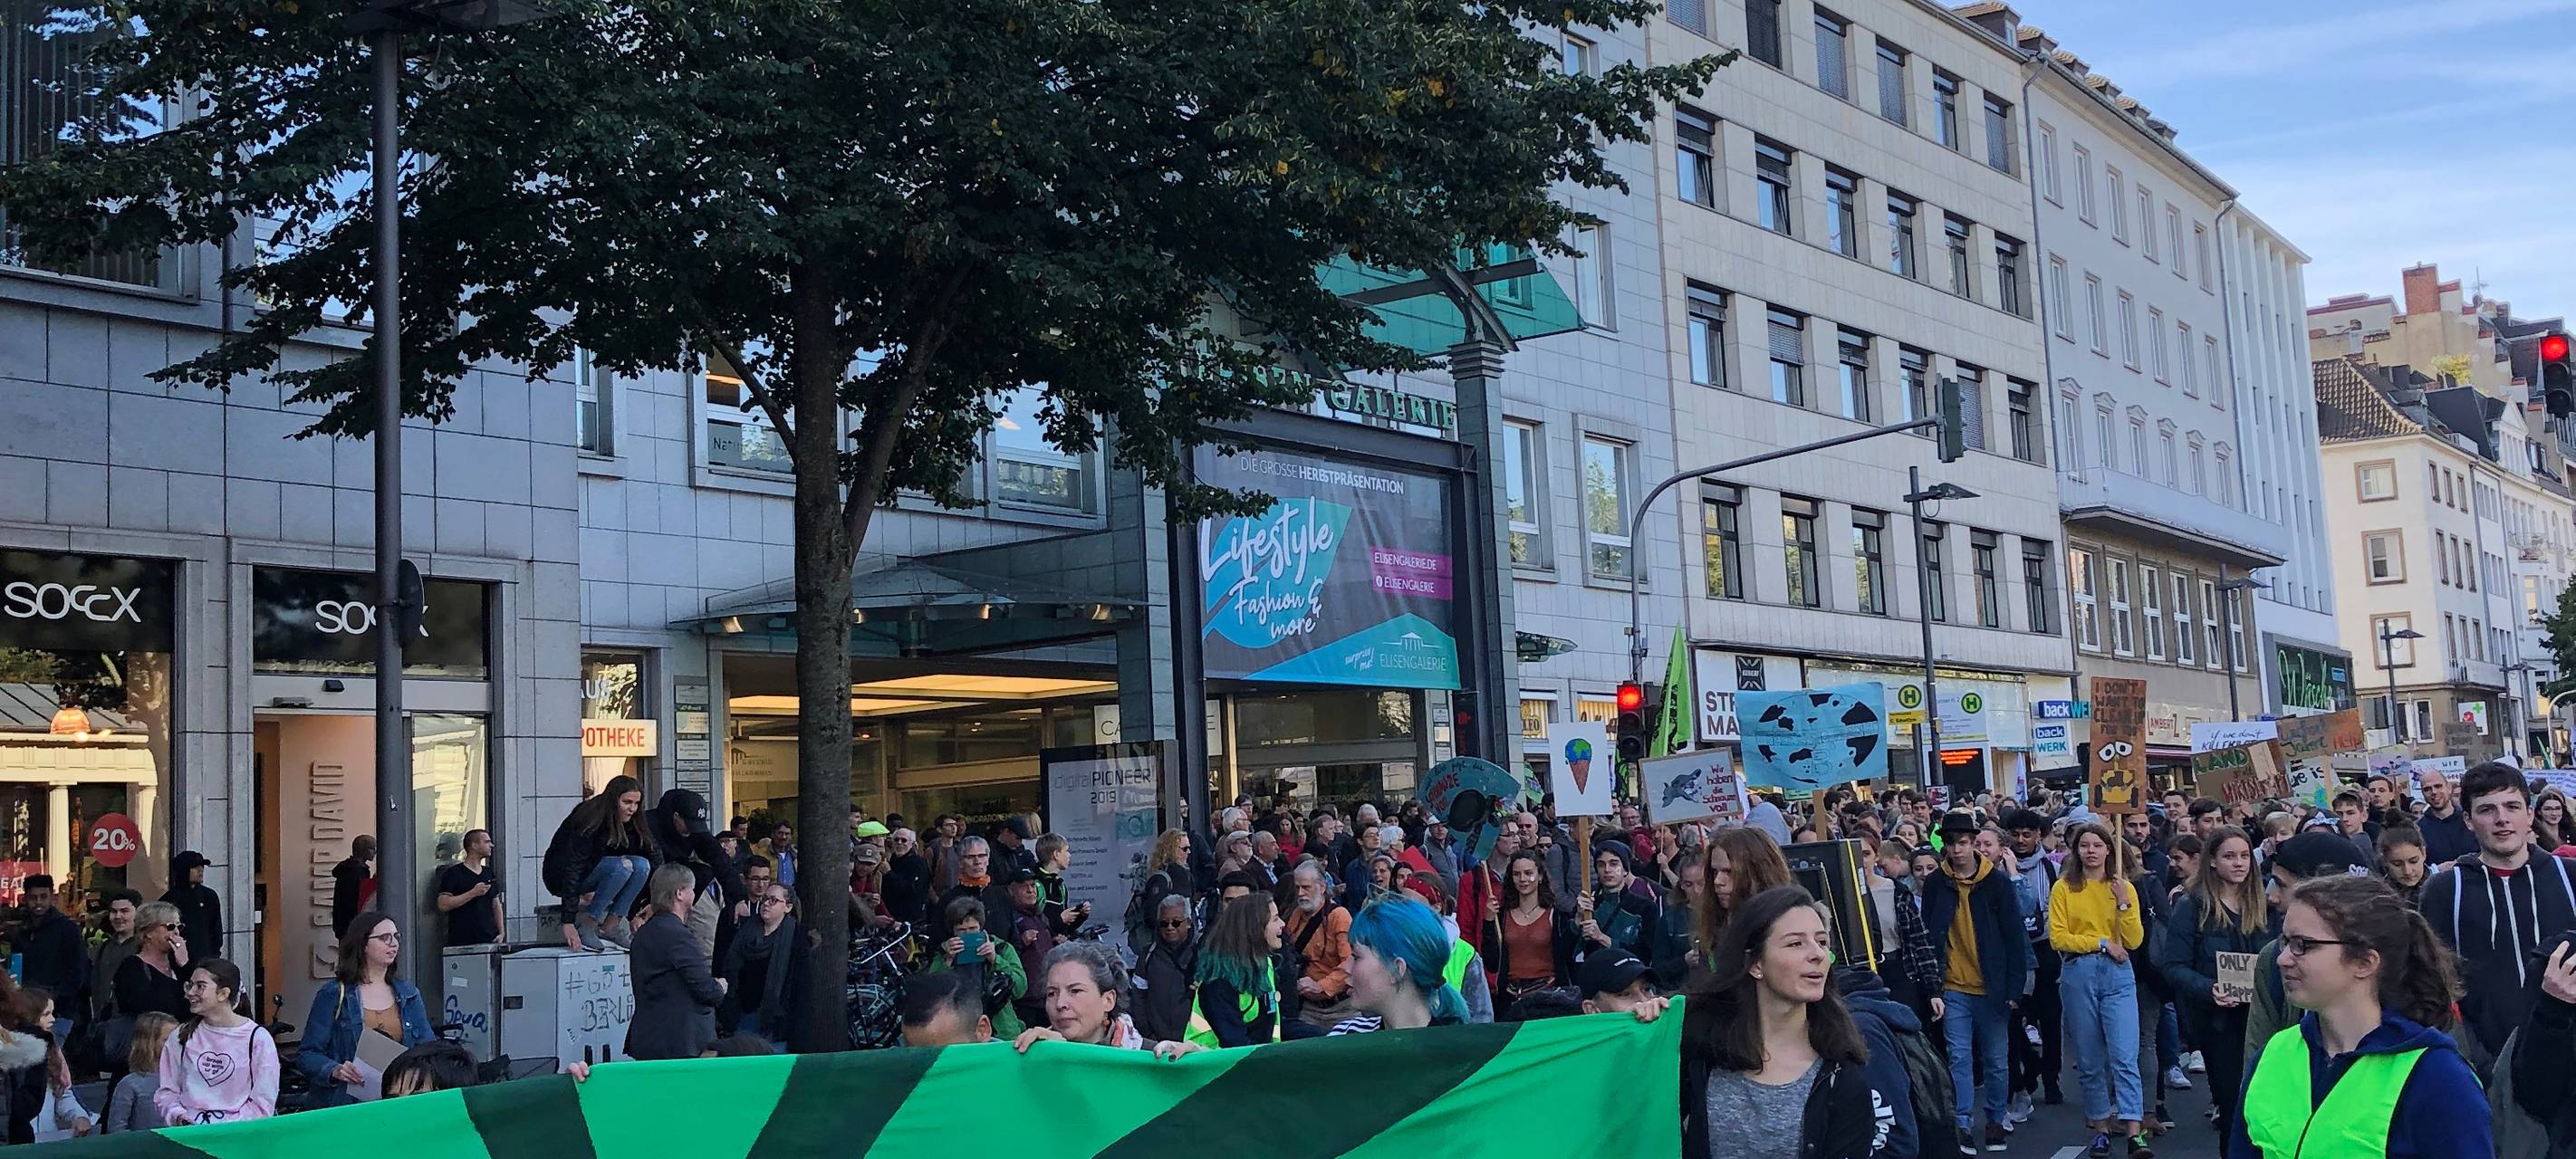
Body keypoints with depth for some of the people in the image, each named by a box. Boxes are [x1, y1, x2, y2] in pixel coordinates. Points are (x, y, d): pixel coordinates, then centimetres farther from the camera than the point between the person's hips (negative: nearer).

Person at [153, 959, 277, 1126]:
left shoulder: (257, 1038, 2)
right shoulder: (180, 1037, 15)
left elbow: (263, 1101, -1)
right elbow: (167, 1091, 17)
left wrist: (229, 1127, -13)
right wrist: (177, 1115, -3)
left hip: (236, 1130, -3)